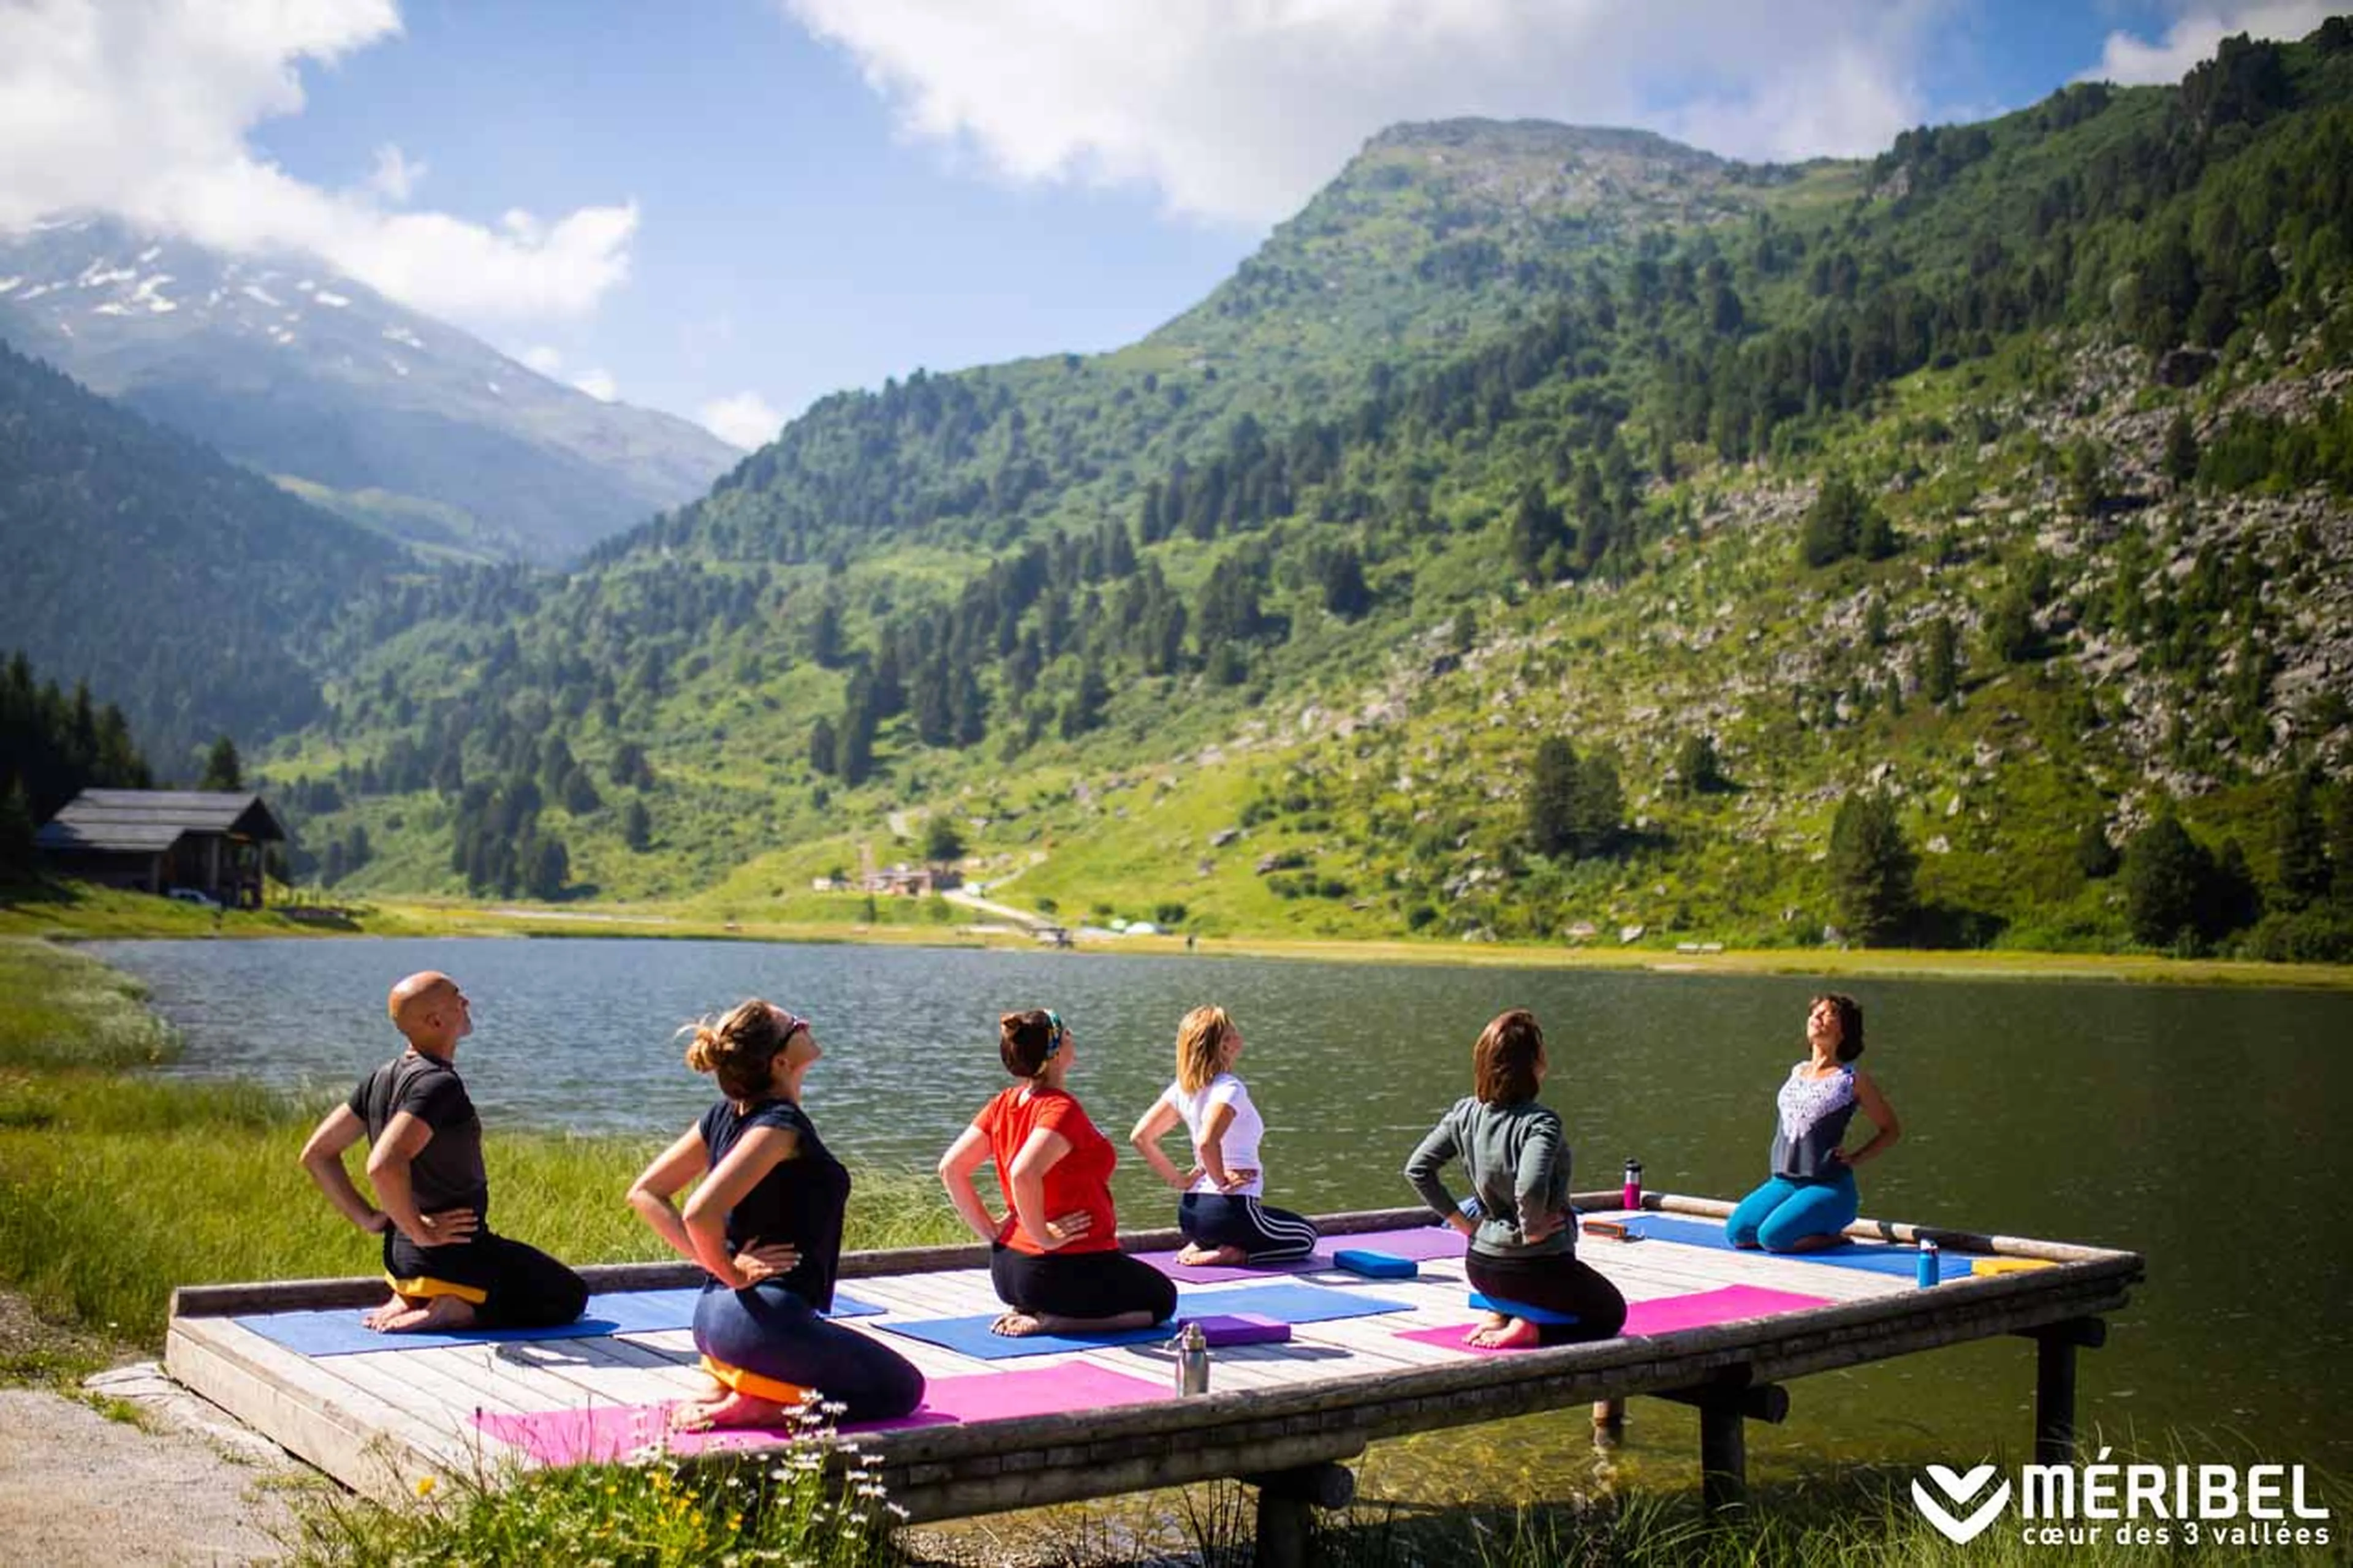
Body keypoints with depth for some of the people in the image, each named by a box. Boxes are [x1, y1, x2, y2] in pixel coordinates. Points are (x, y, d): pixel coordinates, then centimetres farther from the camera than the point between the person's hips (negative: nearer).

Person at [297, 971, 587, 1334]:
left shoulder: (382, 1079, 5)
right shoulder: (439, 1084, -22)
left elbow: (316, 1154, 11)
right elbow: (383, 1166, -36)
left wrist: (369, 1218, 9)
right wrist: (420, 1232, -23)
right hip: (456, 1260, -9)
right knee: (571, 1296, 8)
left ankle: (409, 1302, 10)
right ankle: (459, 1311, -10)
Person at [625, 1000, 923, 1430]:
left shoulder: (724, 1115, 7)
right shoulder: (781, 1123, -18)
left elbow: (643, 1194, 10)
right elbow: (701, 1212, -31)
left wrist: (714, 1261, 3)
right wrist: (729, 1272, -13)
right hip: (770, 1318, -9)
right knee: (903, 1389, 10)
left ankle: (725, 1389, 9)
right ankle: (756, 1408, -6)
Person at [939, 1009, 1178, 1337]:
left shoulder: (1003, 1105, 2)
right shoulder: (1061, 1109, -21)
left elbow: (950, 1168, 1)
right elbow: (1023, 1174, -37)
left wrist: (991, 1231, 4)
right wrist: (1043, 1236, -24)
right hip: (1075, 1270, -8)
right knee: (1161, 1300, 18)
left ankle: (1026, 1311, 8)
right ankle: (1050, 1322, -5)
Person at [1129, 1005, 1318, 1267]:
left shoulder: (1182, 1088, 4)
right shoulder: (1229, 1089, -18)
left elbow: (1140, 1137, 3)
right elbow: (1207, 1143, -35)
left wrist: (1179, 1180, 6)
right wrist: (1222, 1181, -18)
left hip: (1190, 1211, 8)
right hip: (1232, 1209, -8)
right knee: (1306, 1237, 17)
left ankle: (1200, 1246, 9)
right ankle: (1231, 1255, -6)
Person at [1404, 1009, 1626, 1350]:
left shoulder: (1465, 1113, -4)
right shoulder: (1539, 1123, -23)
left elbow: (1417, 1169, -1)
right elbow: (1530, 1189, -38)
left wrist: (1463, 1223, 5)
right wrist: (1532, 1229, -19)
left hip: (1480, 1266, 7)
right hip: (1539, 1267, -7)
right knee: (1611, 1313, 22)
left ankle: (1499, 1315, 13)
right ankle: (1531, 1330, -4)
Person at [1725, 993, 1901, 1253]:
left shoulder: (1852, 1080, -1)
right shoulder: (1796, 1073, 14)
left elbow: (1892, 1130, 8)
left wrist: (1856, 1159, -2)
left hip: (1828, 1186, -6)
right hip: (1783, 1182, 6)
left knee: (1772, 1237, -25)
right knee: (1736, 1233, -12)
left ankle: (1832, 1236, 2)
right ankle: (1809, 1228, 9)